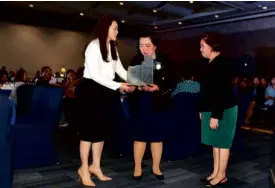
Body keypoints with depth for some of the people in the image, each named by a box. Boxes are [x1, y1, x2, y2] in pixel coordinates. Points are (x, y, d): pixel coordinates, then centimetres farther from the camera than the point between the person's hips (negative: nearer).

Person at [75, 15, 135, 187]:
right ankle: (84, 169, 12)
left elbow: (120, 70, 7)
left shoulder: (113, 48, 12)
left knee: (102, 129, 10)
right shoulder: (93, 46, -14)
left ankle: (96, 166, 22)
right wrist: (118, 86, -22)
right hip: (90, 90, -8)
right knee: (90, 129, -2)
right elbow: (95, 75, -20)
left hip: (105, 91, 8)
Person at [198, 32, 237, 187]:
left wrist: (216, 115, -23)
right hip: (212, 109, 9)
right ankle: (216, 172, 24)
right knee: (215, 141, 13)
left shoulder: (223, 63, -17)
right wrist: (202, 109, 16)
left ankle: (221, 175, 13)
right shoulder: (210, 64, 11)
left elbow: (222, 92, -22)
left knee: (222, 142, 1)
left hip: (224, 110, -9)